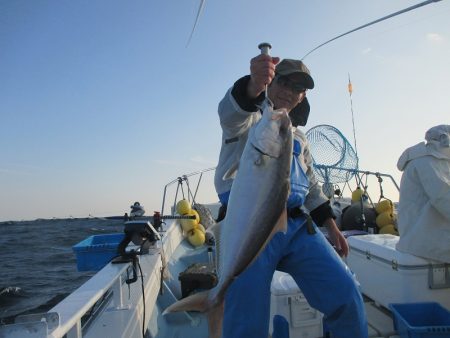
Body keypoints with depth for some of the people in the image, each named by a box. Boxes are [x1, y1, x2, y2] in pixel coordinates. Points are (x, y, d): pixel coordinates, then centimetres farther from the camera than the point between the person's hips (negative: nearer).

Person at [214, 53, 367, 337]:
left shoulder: (298, 138, 26)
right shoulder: (249, 119, 6)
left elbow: (312, 186, 30)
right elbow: (230, 112, -20)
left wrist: (331, 226, 21)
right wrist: (253, 85, -41)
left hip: (298, 226, 6)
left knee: (346, 297, -5)